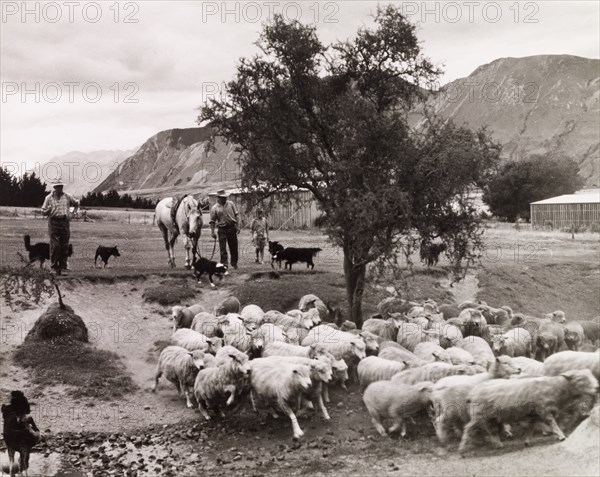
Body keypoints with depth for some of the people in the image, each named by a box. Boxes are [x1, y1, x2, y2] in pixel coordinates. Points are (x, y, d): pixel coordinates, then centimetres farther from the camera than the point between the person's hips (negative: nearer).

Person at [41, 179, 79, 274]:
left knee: (65, 246, 2)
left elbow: (76, 203, 28)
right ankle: (54, 267, -1)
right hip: (53, 222, -2)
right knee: (55, 246, -8)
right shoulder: (49, 198, 6)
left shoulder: (67, 197, 11)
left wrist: (75, 210, 11)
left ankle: (63, 266, 9)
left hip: (65, 222, 2)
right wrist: (48, 210, -13)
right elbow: (43, 211, 8)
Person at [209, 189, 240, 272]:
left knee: (234, 247, 11)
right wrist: (212, 232, -8)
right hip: (222, 229, -2)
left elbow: (236, 215, 7)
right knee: (223, 249, -4)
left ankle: (234, 263, 30)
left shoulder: (231, 204, 4)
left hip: (232, 227, 2)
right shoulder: (214, 208, -3)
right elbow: (212, 221, -2)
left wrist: (238, 226, 1)